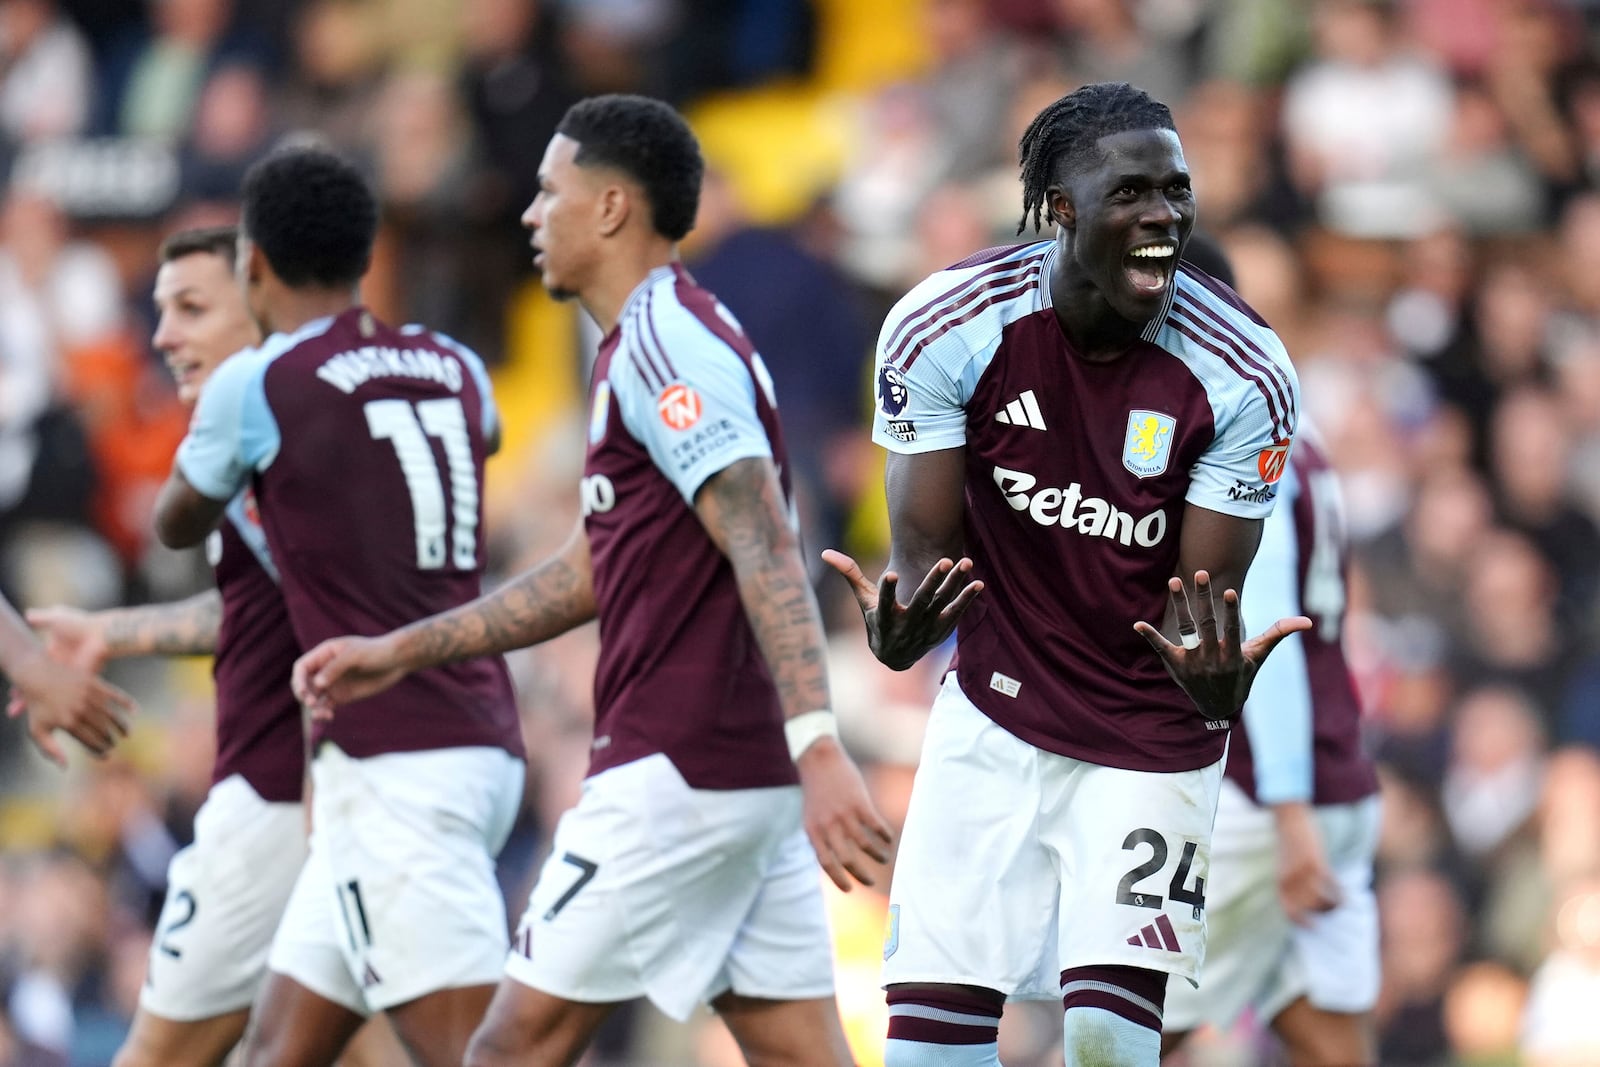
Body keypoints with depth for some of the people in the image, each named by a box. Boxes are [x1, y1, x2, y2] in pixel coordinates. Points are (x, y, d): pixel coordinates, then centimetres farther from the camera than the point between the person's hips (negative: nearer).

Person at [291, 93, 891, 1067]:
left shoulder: (664, 341, -12)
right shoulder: (654, 339, 20)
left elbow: (767, 553, -23)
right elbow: (593, 571, 29)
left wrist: (817, 747, -34)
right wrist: (401, 651, 29)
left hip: (679, 768, -10)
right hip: (754, 772, 10)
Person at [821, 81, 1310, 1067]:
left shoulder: (1242, 373, -18)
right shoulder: (946, 328, -15)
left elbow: (1205, 597, -14)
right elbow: (926, 552, -10)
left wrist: (1218, 683, -38)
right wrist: (903, 631, -35)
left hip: (1151, 744, -1)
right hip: (995, 719, 1)